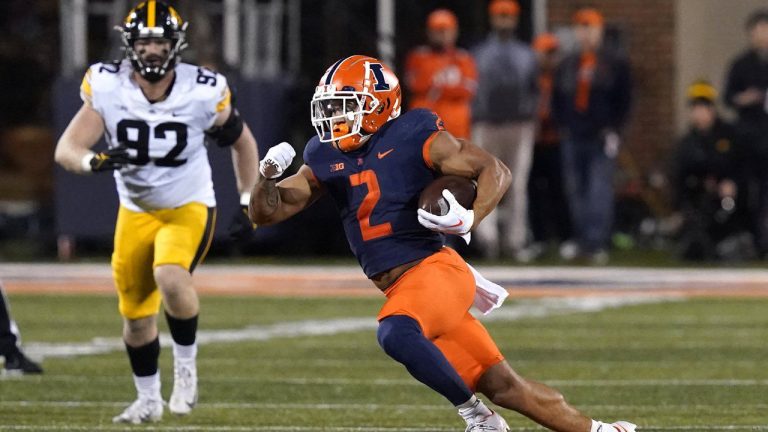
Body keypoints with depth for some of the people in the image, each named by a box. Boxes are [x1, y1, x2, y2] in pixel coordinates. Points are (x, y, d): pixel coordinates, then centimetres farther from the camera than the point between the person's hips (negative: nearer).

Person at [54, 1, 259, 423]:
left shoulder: (204, 93, -18)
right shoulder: (107, 87, -16)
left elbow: (241, 141, 2)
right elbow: (66, 149, -20)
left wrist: (249, 199, 0)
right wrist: (93, 161, -42)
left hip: (188, 209, -3)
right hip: (136, 211, 3)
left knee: (171, 277, -31)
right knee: (136, 314, 11)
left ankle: (186, 364, -7)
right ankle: (148, 400, 33)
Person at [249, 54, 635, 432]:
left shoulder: (413, 138, -8)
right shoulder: (326, 160, 9)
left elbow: (495, 171, -5)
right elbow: (264, 212, 9)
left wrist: (470, 220, -22)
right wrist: (268, 175, -12)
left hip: (436, 271, -6)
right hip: (402, 289, 6)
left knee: (396, 333, -35)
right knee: (502, 387, 4)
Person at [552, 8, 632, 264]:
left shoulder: (615, 62, 1)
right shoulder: (567, 65, 14)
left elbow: (623, 99, -1)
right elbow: (557, 99, 19)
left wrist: (613, 129, -7)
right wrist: (562, 125, 6)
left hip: (602, 137, -5)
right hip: (573, 139, 5)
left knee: (600, 191, -13)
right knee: (575, 191, 7)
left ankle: (597, 243, -17)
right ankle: (582, 240, 17)